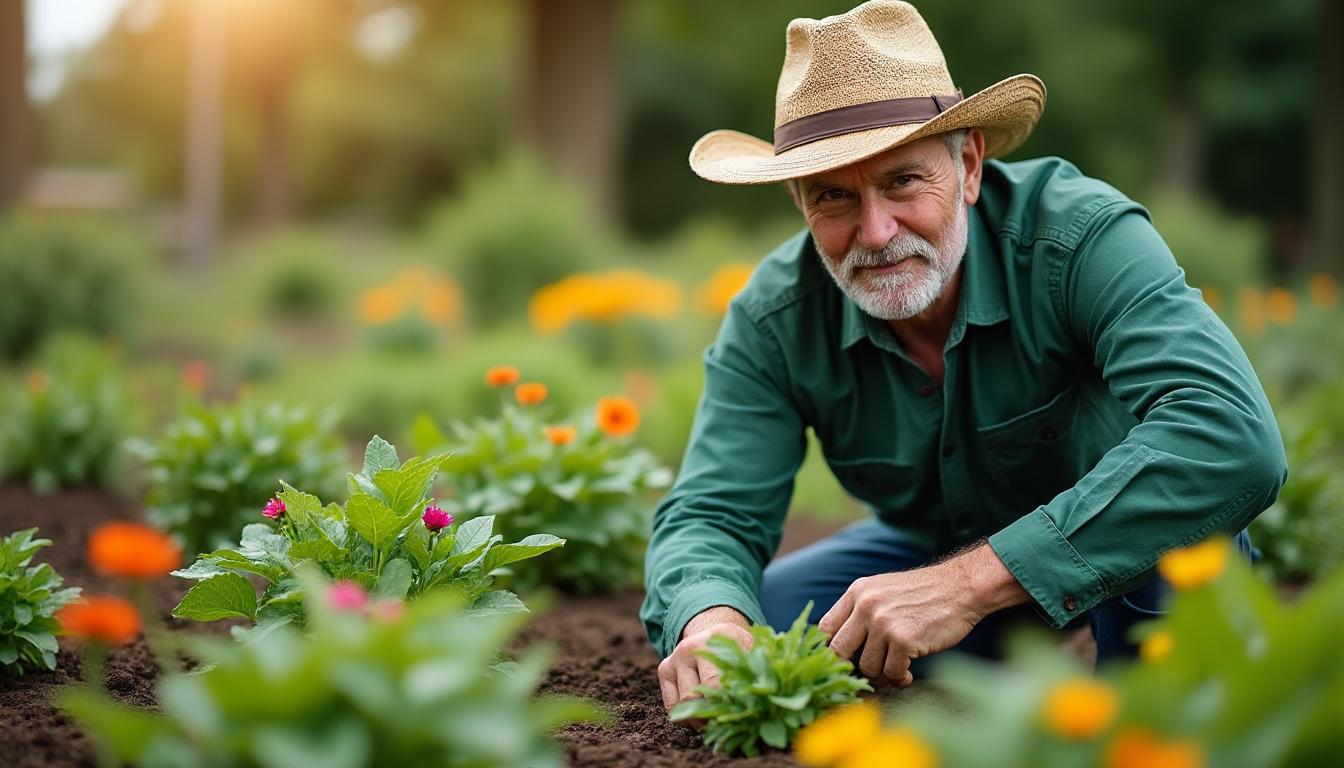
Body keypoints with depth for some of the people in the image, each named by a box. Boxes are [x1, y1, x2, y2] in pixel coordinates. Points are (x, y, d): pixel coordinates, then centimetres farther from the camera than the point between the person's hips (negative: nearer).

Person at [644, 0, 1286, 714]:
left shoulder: (1078, 235, -32)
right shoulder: (774, 322, -18)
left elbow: (1236, 442, -46)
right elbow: (711, 514, -19)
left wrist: (973, 580, -53)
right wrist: (711, 619, -47)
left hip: (1112, 558, -3)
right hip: (931, 546, 4)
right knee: (717, 640, -18)